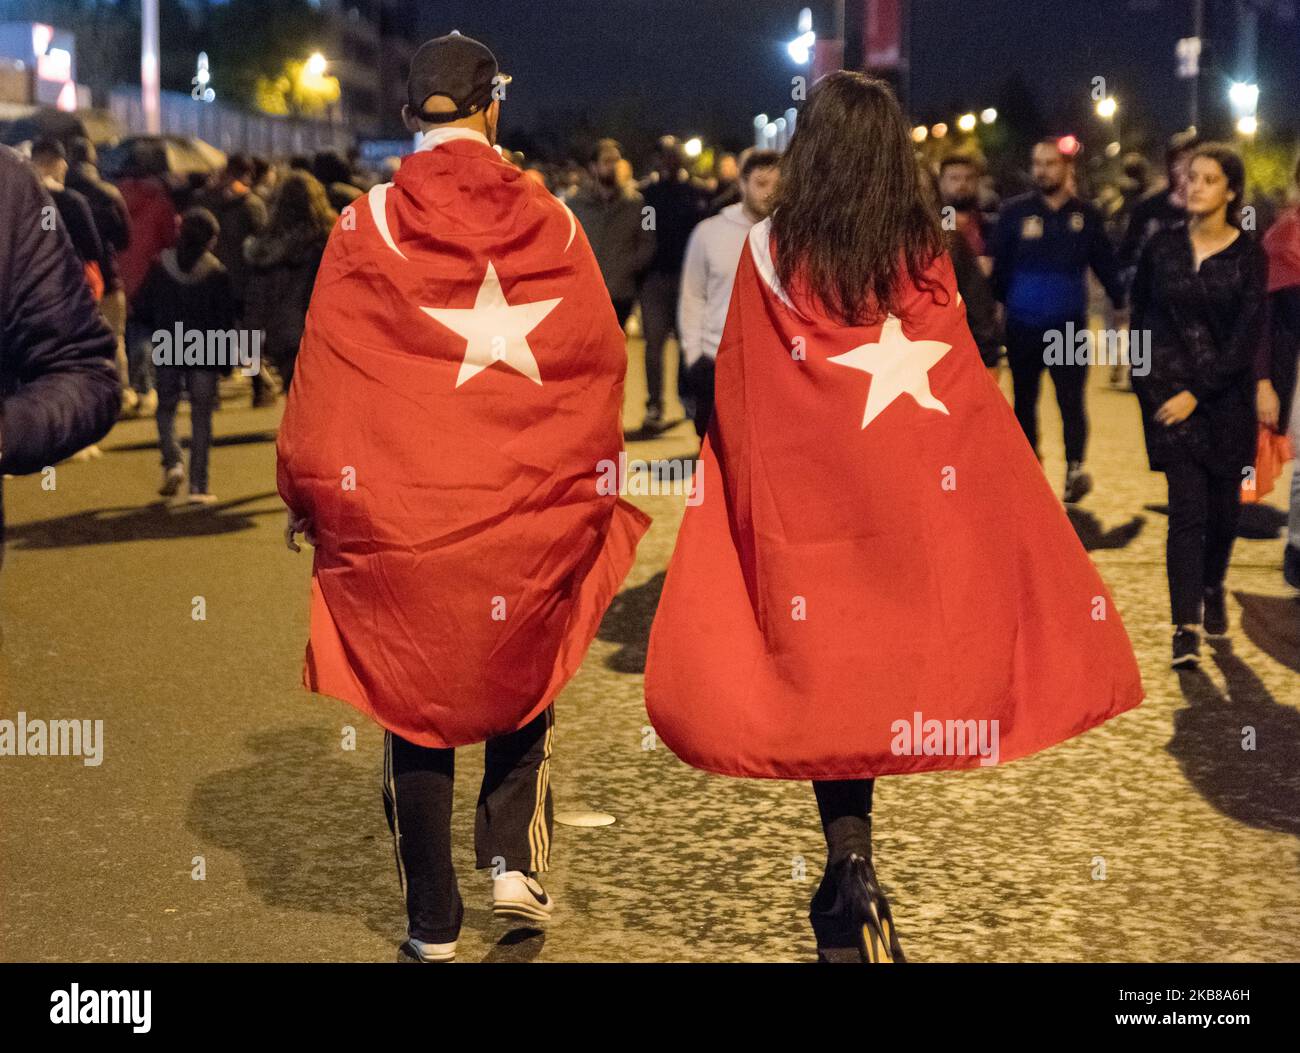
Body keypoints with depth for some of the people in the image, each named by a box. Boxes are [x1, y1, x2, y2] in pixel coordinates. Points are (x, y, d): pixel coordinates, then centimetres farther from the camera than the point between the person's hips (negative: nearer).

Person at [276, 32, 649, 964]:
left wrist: (309, 494, 8)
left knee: (415, 705, 10)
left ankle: (433, 921, 12)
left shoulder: (369, 228, -6)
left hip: (399, 507, -1)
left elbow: (322, 373, -4)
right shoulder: (550, 224, -2)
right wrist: (583, 478, 17)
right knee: (522, 676, 22)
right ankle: (515, 854, 5)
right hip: (531, 506, 1)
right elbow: (603, 361, 3)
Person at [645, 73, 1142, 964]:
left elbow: (740, 393, -3)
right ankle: (857, 887, 20)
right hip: (908, 494, 2)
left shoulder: (771, 250, -6)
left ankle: (852, 874, -6)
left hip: (805, 491, -2)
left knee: (823, 674, 5)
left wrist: (735, 483, 8)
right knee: (892, 662, 14)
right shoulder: (927, 254, -2)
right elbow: (962, 390, -1)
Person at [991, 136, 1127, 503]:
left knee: (1071, 400, -9)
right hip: (1022, 326, 1)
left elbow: (1106, 266, 9)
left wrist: (1123, 307, 5)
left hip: (1069, 327, -1)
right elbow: (999, 266, 1)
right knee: (1025, 401, 11)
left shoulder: (1086, 215, 3)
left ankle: (1075, 468, -10)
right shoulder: (1015, 212, 0)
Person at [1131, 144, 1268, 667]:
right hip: (1167, 392, 0)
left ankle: (1212, 589, 38)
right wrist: (1145, 384, 5)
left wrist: (1197, 393, -15)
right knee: (1188, 508, -9)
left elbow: (1247, 336, -9)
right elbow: (1141, 316, 12)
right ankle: (1186, 625, -10)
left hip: (1225, 393, 0)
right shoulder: (1162, 247, 3)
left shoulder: (1249, 256, -4)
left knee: (1223, 505, 10)